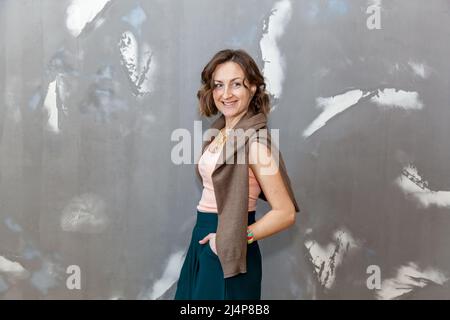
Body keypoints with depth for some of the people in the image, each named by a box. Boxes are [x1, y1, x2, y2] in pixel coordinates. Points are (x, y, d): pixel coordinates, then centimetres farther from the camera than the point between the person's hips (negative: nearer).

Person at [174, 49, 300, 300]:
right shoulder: (220, 131, 4)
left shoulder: (253, 140, -19)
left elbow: (285, 213, -21)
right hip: (206, 243, 7)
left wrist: (234, 239, -16)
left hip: (227, 253, -7)